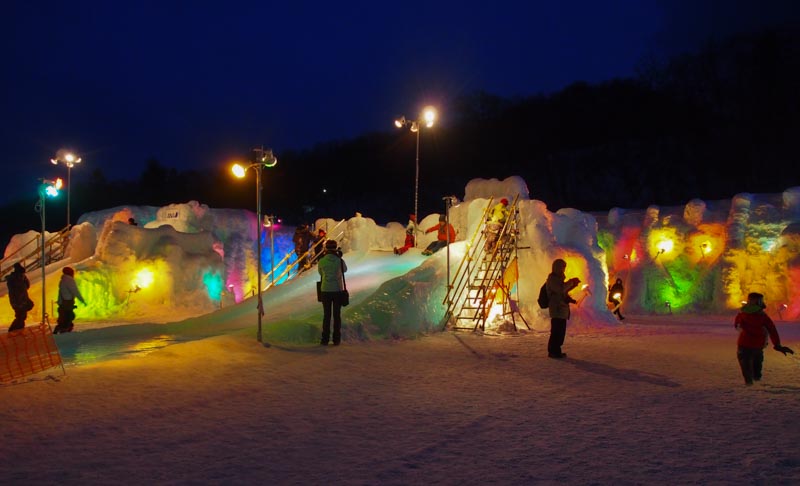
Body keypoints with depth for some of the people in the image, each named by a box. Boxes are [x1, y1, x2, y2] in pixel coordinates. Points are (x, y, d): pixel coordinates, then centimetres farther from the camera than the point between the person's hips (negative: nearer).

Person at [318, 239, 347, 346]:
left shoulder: (321, 261, -7)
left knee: (326, 315, 9)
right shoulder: (340, 260, -9)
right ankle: (336, 339, 8)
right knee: (337, 315, 8)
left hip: (325, 290, 1)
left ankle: (325, 339, 7)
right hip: (338, 290, 0)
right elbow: (345, 269, 11)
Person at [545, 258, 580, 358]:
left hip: (561, 309, 10)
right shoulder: (552, 279, -11)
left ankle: (555, 351, 17)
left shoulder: (557, 278, 21)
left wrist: (572, 284, 16)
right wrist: (571, 282, -12)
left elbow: (563, 291, 29)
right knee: (557, 331, -11)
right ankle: (554, 351, -8)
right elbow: (560, 289, -25)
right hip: (557, 309, -10)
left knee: (560, 331, 11)